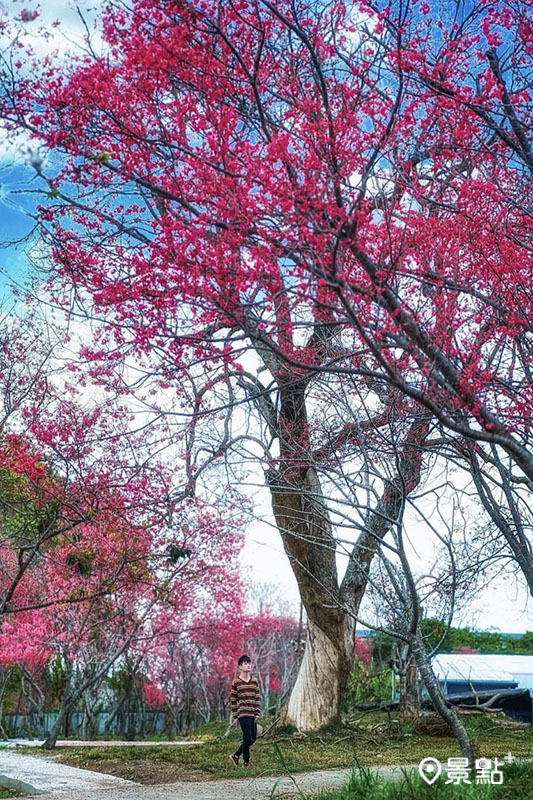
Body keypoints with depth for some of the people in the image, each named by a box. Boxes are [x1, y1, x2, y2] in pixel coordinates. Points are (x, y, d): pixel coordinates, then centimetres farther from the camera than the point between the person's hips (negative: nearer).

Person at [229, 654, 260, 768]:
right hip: (243, 714, -5)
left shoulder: (254, 681, 9)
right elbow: (233, 700, -1)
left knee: (253, 738, 7)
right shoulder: (236, 682, -3)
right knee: (247, 738, -5)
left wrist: (257, 713, 2)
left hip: (252, 714, 5)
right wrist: (235, 716, -2)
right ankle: (246, 762, 9)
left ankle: (236, 756, 23)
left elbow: (258, 698, 9)